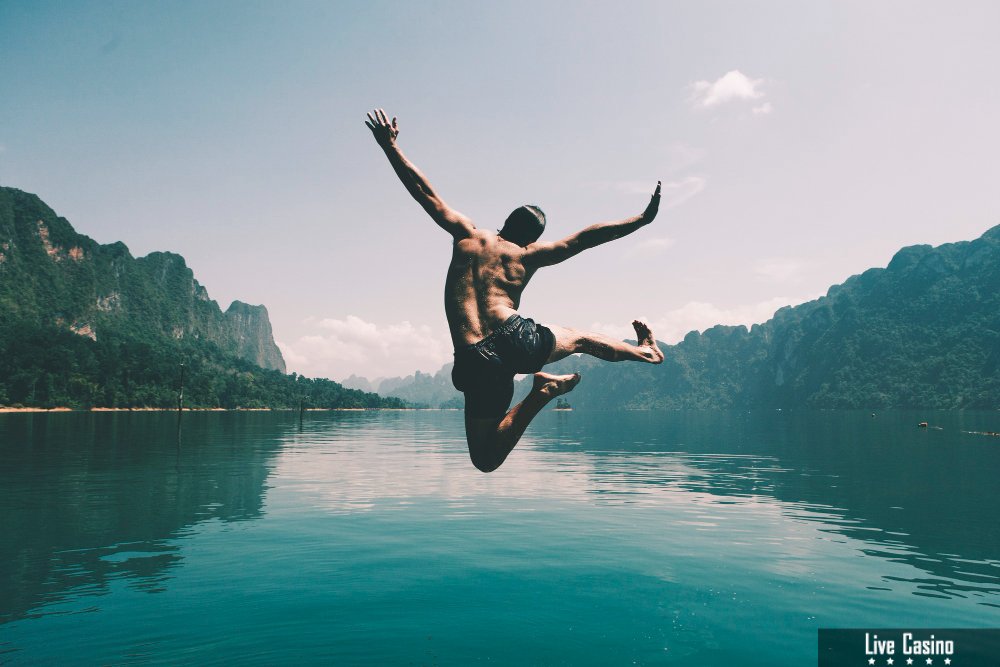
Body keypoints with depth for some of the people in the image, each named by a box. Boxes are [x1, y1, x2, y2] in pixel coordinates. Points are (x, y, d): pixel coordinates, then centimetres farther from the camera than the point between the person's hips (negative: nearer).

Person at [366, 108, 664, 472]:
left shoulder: (468, 236, 12)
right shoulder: (528, 255, 9)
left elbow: (426, 192, 14)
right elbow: (586, 237, 10)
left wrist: (389, 145, 20)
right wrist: (641, 220, 17)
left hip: (475, 360, 0)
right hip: (518, 340, 1)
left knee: (486, 459, 7)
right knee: (577, 338, 34)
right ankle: (645, 350, 52)